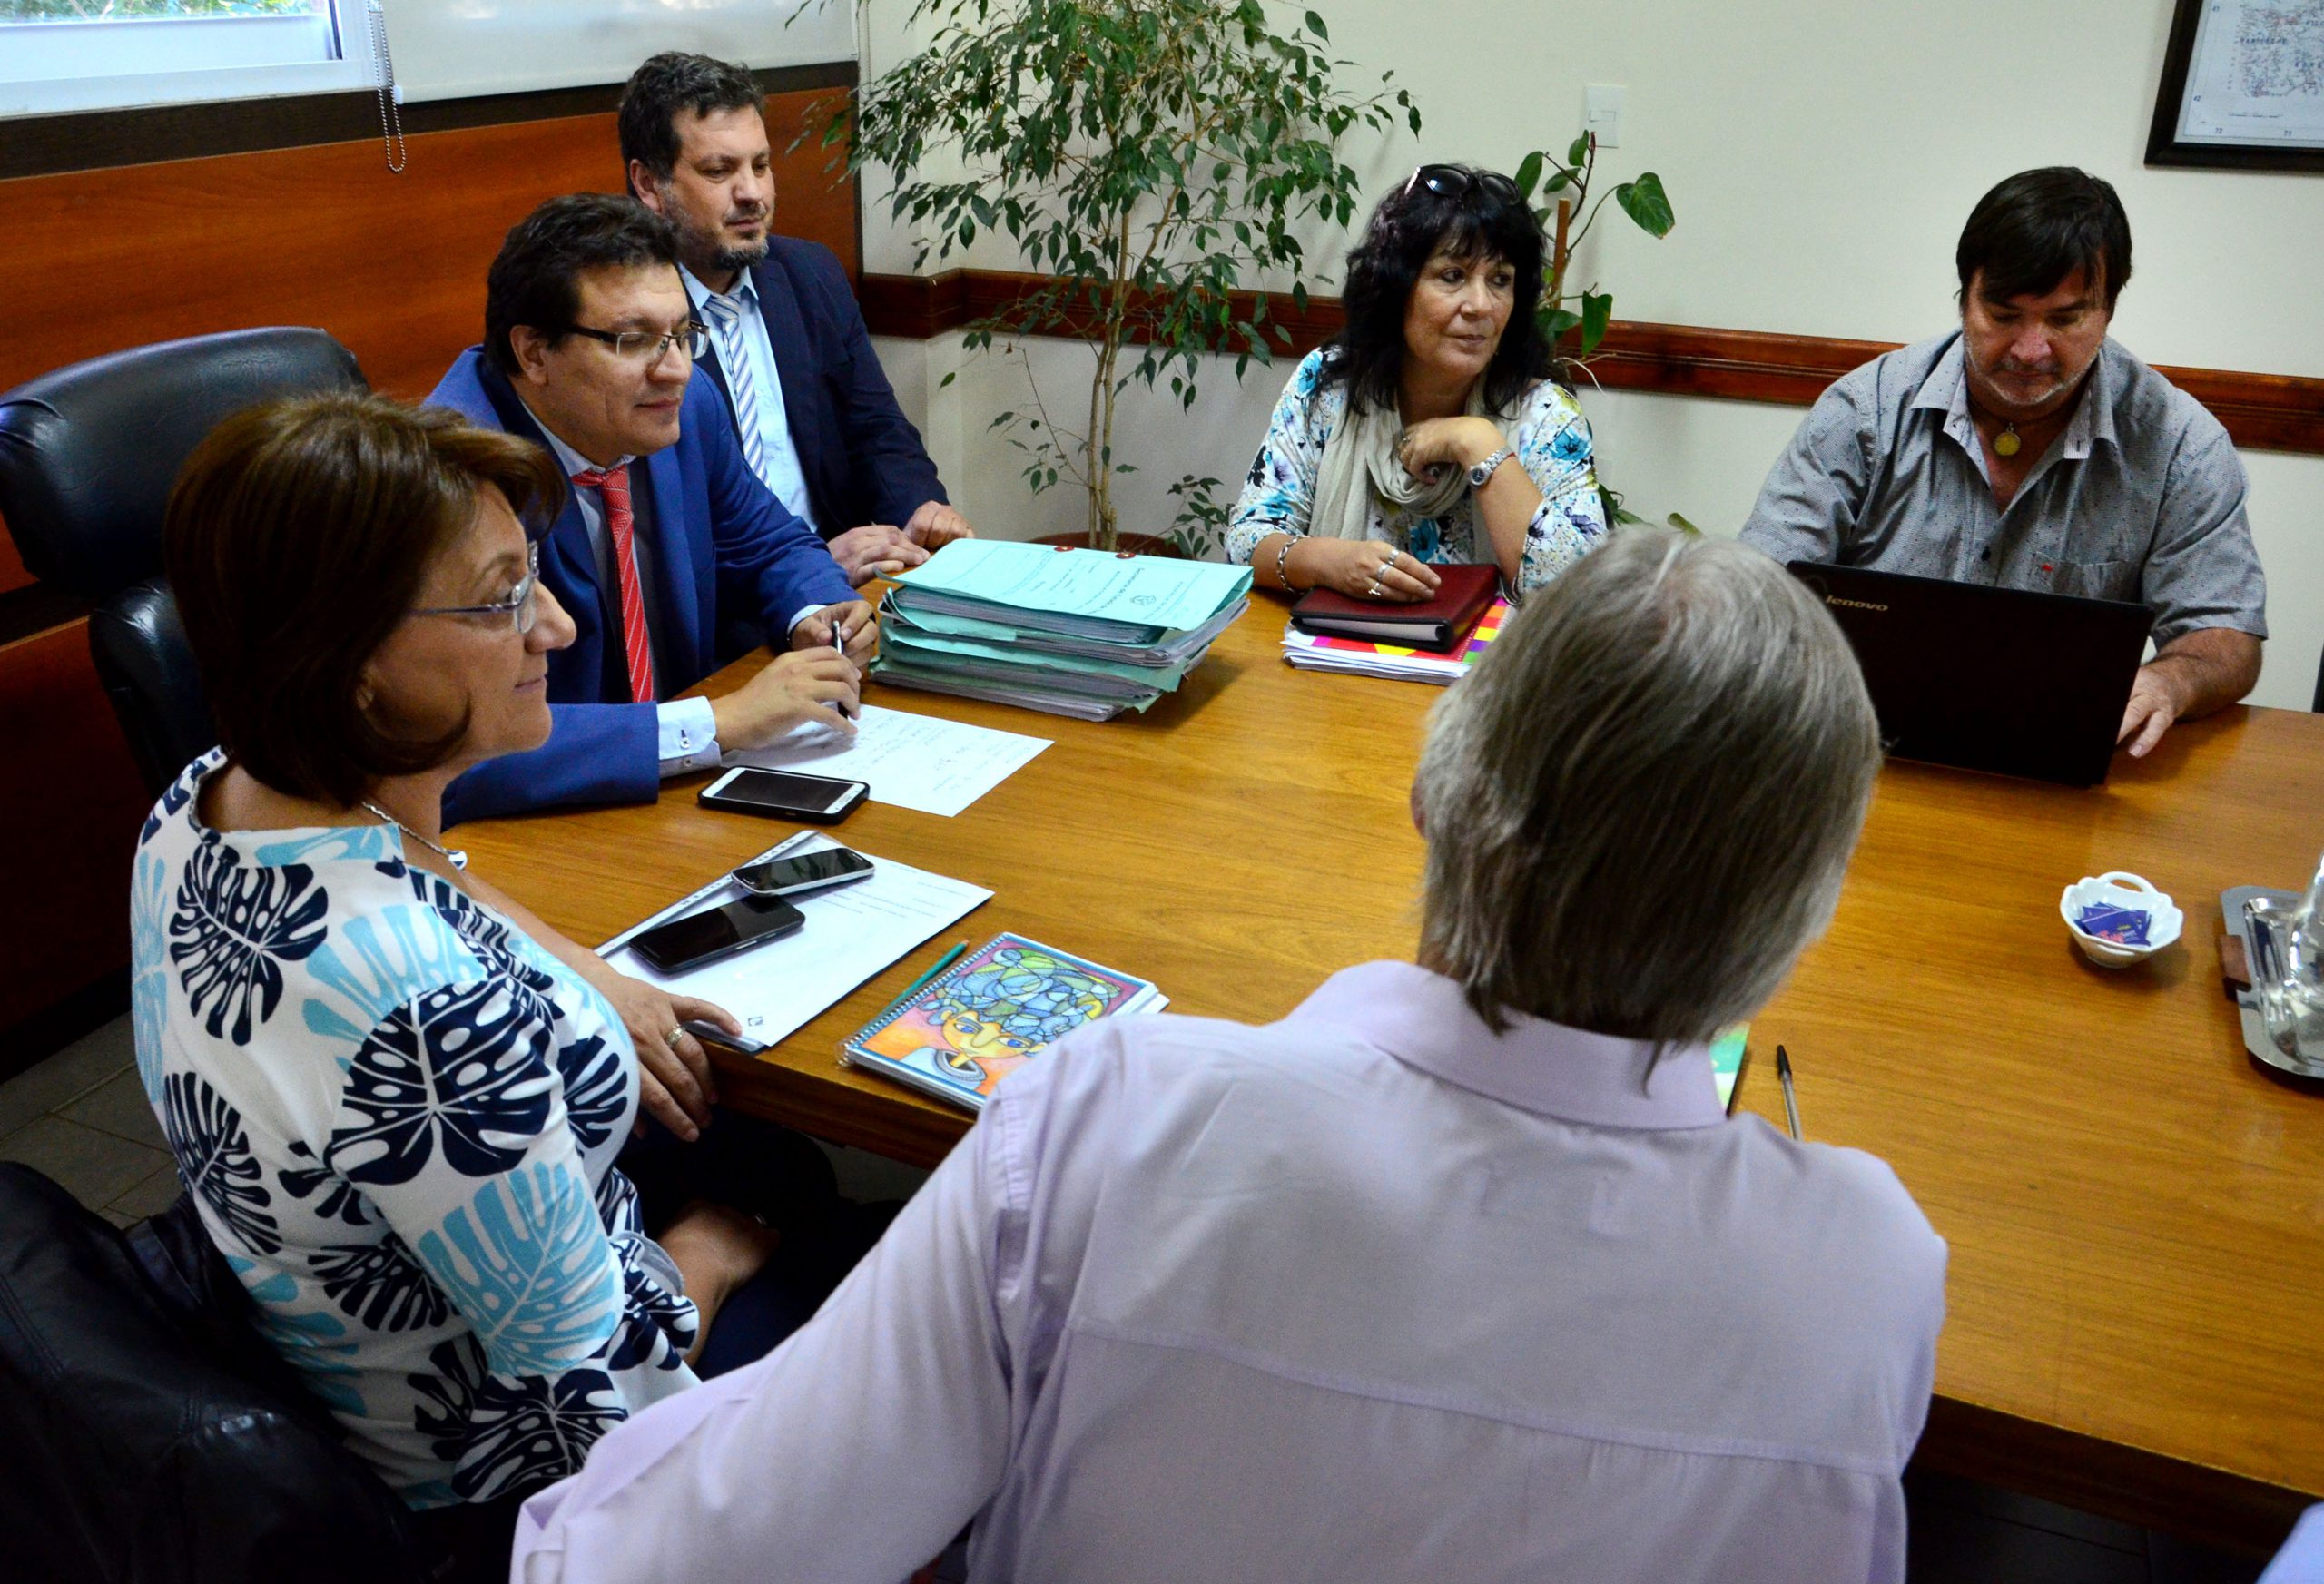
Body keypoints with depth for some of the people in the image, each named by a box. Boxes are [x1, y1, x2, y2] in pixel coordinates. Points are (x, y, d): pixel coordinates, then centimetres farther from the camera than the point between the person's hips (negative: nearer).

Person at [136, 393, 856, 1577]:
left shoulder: (197, 807, -15)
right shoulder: (431, 1011, -43)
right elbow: (595, 1394, -30)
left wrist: (578, 978, -2)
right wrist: (709, 1250, -11)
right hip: (512, 1467, -7)